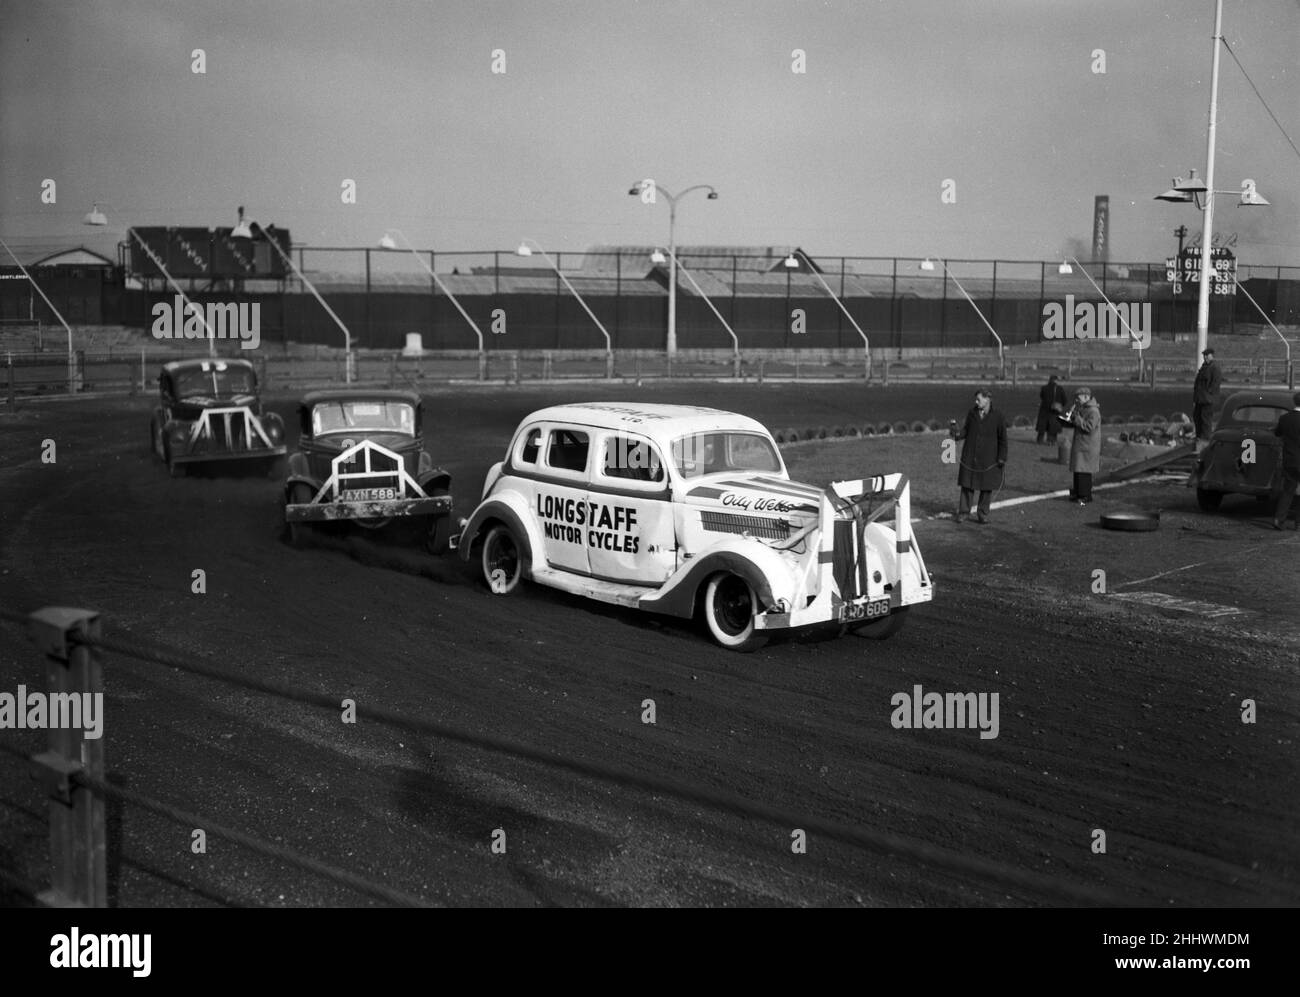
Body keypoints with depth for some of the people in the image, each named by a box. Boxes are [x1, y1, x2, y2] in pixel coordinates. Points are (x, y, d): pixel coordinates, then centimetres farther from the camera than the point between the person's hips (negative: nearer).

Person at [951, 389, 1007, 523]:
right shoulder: (972, 412, 0)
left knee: (986, 486, 4)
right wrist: (957, 435, -14)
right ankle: (962, 512, 11)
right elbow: (966, 430, 7)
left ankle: (982, 514, 14)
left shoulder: (997, 416, -7)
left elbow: (1002, 439, -3)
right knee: (967, 483, 3)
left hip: (988, 457, -2)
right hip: (970, 455, 2)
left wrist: (1002, 457, -6)